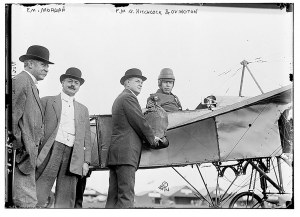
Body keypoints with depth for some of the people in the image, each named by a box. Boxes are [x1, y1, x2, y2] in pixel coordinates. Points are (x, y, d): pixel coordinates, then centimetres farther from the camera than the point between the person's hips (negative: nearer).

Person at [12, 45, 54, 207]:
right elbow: (12, 117, -16)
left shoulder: (31, 84, 22)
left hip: (27, 154, 10)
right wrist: (18, 146, -15)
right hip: (21, 153, -10)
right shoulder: (20, 81, -10)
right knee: (26, 200, -11)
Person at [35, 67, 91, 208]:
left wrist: (86, 161, 9)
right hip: (50, 152, -3)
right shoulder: (47, 101, 13)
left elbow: (86, 137, 20)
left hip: (73, 157, 3)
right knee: (37, 197, -10)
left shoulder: (83, 110, 24)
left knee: (66, 201, -1)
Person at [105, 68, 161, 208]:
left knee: (113, 197, 5)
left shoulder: (119, 99, 25)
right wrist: (152, 139, 6)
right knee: (126, 197, -14)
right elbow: (140, 123, -8)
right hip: (126, 153, -10)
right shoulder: (128, 97, -6)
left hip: (114, 154, 10)